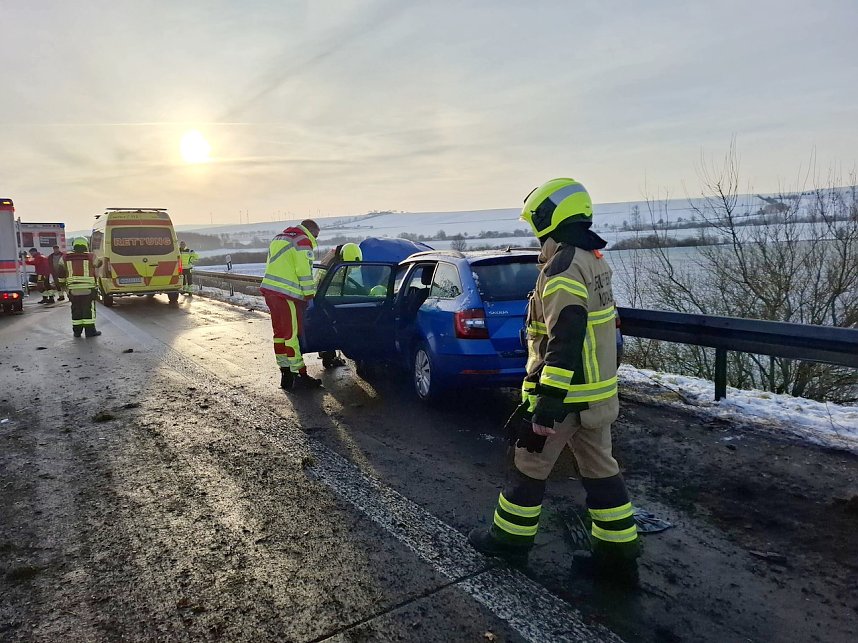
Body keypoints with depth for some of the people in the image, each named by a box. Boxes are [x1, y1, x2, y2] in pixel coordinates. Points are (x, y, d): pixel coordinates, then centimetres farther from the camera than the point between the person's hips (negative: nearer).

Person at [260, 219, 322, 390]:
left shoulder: (279, 238, 24)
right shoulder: (303, 241, -4)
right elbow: (304, 270, -11)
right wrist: (310, 293, -4)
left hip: (269, 289, 9)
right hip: (287, 294, -9)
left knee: (280, 333, 12)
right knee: (293, 334, -6)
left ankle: (285, 373, 17)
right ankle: (299, 376, -3)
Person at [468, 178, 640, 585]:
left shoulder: (563, 269, -20)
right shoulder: (594, 261, 10)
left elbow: (563, 346, -26)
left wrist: (544, 411, -25)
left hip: (564, 393, -9)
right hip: (598, 390, 9)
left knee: (530, 465, 9)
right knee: (600, 468, 14)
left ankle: (511, 535, 27)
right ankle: (618, 554, 23)